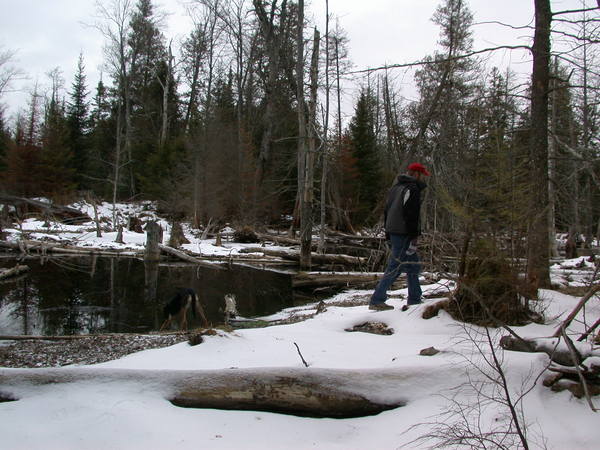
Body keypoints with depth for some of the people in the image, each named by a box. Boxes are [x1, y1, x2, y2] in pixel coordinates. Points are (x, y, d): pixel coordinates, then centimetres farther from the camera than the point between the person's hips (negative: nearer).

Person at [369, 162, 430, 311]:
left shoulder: (395, 187, 19)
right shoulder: (412, 189, -10)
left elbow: (386, 211, 20)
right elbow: (412, 215, -18)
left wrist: (388, 232, 22)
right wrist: (414, 238, -18)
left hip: (393, 231, 10)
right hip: (403, 234, -10)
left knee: (413, 265, 16)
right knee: (395, 266, -7)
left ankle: (414, 300, 20)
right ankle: (376, 300, -7)